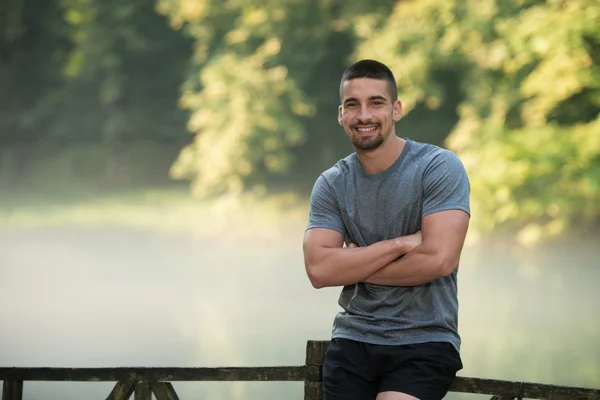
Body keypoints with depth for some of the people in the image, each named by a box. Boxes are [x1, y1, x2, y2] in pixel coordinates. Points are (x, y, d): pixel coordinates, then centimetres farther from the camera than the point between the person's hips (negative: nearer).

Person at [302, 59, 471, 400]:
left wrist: (355, 267, -7)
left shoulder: (439, 167, -7)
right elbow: (319, 269, -9)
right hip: (353, 340, 4)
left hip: (425, 342, -4)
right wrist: (401, 243, -17)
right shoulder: (331, 185, 4)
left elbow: (439, 259, -18)